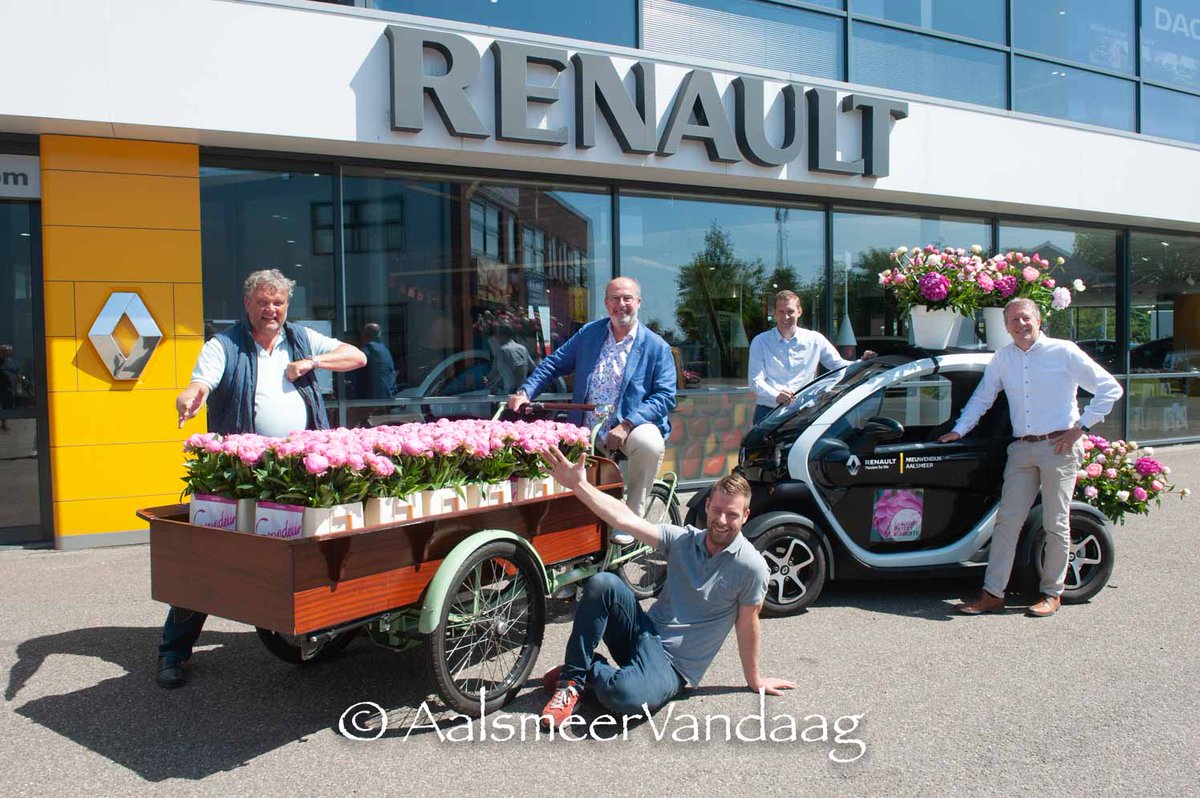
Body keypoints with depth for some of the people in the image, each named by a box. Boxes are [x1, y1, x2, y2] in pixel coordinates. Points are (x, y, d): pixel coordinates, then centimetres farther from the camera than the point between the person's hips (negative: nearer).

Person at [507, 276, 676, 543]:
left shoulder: (656, 347, -1)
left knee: (650, 443, -35)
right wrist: (525, 392, -4)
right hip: (588, 431, 4)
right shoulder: (589, 333, 10)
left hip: (635, 424, -3)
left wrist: (627, 424, -21)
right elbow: (553, 363, 14)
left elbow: (665, 396, -8)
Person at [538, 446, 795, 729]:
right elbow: (626, 519, -10)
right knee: (602, 584, -24)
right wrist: (578, 484, -20)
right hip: (646, 633, 4)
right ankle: (573, 675, -13)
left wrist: (754, 681, 9)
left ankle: (590, 669, -3)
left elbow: (747, 626, -1)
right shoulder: (682, 539, 0)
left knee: (624, 695, -37)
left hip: (673, 665, -4)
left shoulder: (752, 567, -10)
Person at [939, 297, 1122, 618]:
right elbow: (982, 397, 21)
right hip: (1022, 448, 4)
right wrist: (958, 430, 12)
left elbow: (1110, 388, 0)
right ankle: (993, 594, 1)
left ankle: (1052, 594, 14)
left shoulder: (1064, 352, -2)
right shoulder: (1002, 357, 11)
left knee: (1055, 525, 2)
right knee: (1006, 521, -1)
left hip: (1058, 447, -4)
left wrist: (1081, 428, -5)